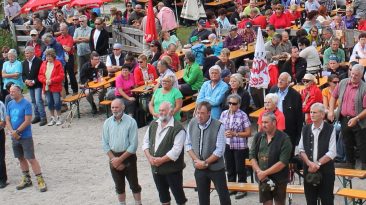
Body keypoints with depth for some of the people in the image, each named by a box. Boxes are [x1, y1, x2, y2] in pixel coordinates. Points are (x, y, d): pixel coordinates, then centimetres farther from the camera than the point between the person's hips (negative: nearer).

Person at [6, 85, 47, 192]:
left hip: (26, 136, -6)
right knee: (21, 158, 15)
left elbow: (27, 121, -17)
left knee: (31, 158, -8)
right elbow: (7, 120, 6)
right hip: (15, 137, 6)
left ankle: (40, 180, -3)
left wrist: (17, 132, -17)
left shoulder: (26, 104, -12)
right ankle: (26, 179, 27)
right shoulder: (10, 104, 6)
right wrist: (12, 132, -10)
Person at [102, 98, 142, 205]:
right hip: (114, 157, 3)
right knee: (119, 185, 14)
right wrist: (113, 159, -8)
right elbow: (105, 144, 2)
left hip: (128, 157, -3)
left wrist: (120, 159, -16)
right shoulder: (107, 122, -1)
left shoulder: (131, 122, -12)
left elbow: (134, 145, -14)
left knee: (134, 184, 6)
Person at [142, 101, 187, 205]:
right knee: (162, 193, 19)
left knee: (178, 193, 4)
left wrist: (161, 160, -21)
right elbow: (146, 141, 8)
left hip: (172, 168, -6)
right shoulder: (153, 124, 7)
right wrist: (149, 157, -8)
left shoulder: (178, 128, -16)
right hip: (156, 168, 6)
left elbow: (176, 150, -23)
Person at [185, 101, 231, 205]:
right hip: (199, 168, 4)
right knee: (202, 196, 14)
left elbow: (220, 150, -17)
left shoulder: (218, 126, -16)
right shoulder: (192, 123, -2)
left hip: (216, 168, -4)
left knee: (223, 194, 3)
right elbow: (188, 144, 4)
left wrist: (205, 163, -15)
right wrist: (196, 160, -9)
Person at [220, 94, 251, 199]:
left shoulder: (243, 115, -13)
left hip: (240, 147, -4)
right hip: (227, 146, 5)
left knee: (240, 168, 6)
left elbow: (248, 133, -10)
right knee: (230, 168, 16)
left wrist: (235, 134, -19)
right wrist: (224, 133, -10)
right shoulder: (224, 114, 1)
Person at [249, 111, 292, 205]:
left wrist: (265, 173, -17)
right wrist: (259, 172, -12)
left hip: (279, 179, -4)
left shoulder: (284, 139, -12)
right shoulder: (258, 136, 4)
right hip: (262, 179, 4)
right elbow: (252, 156, 3)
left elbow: (282, 162, -18)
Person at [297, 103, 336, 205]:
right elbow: (301, 150, 5)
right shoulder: (305, 129, 7)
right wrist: (309, 163, -11)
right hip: (308, 170, 4)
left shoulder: (330, 129, -5)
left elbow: (332, 152, -10)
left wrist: (317, 164, -13)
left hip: (326, 171, -3)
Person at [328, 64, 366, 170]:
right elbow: (334, 96, 14)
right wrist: (331, 111, 3)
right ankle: (350, 167, 30)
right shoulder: (343, 83, 2)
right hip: (344, 119, 5)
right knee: (348, 145, 17)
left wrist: (356, 119, -22)